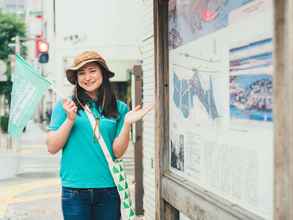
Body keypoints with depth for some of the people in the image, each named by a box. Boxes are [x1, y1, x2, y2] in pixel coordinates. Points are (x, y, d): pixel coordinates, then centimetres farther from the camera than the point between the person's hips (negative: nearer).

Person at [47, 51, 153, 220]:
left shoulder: (119, 108, 3)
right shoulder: (65, 105, 1)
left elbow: (117, 153, 0)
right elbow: (52, 148, -2)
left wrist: (127, 124, -13)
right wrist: (70, 119, -14)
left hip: (108, 189, 1)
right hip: (74, 189, -1)